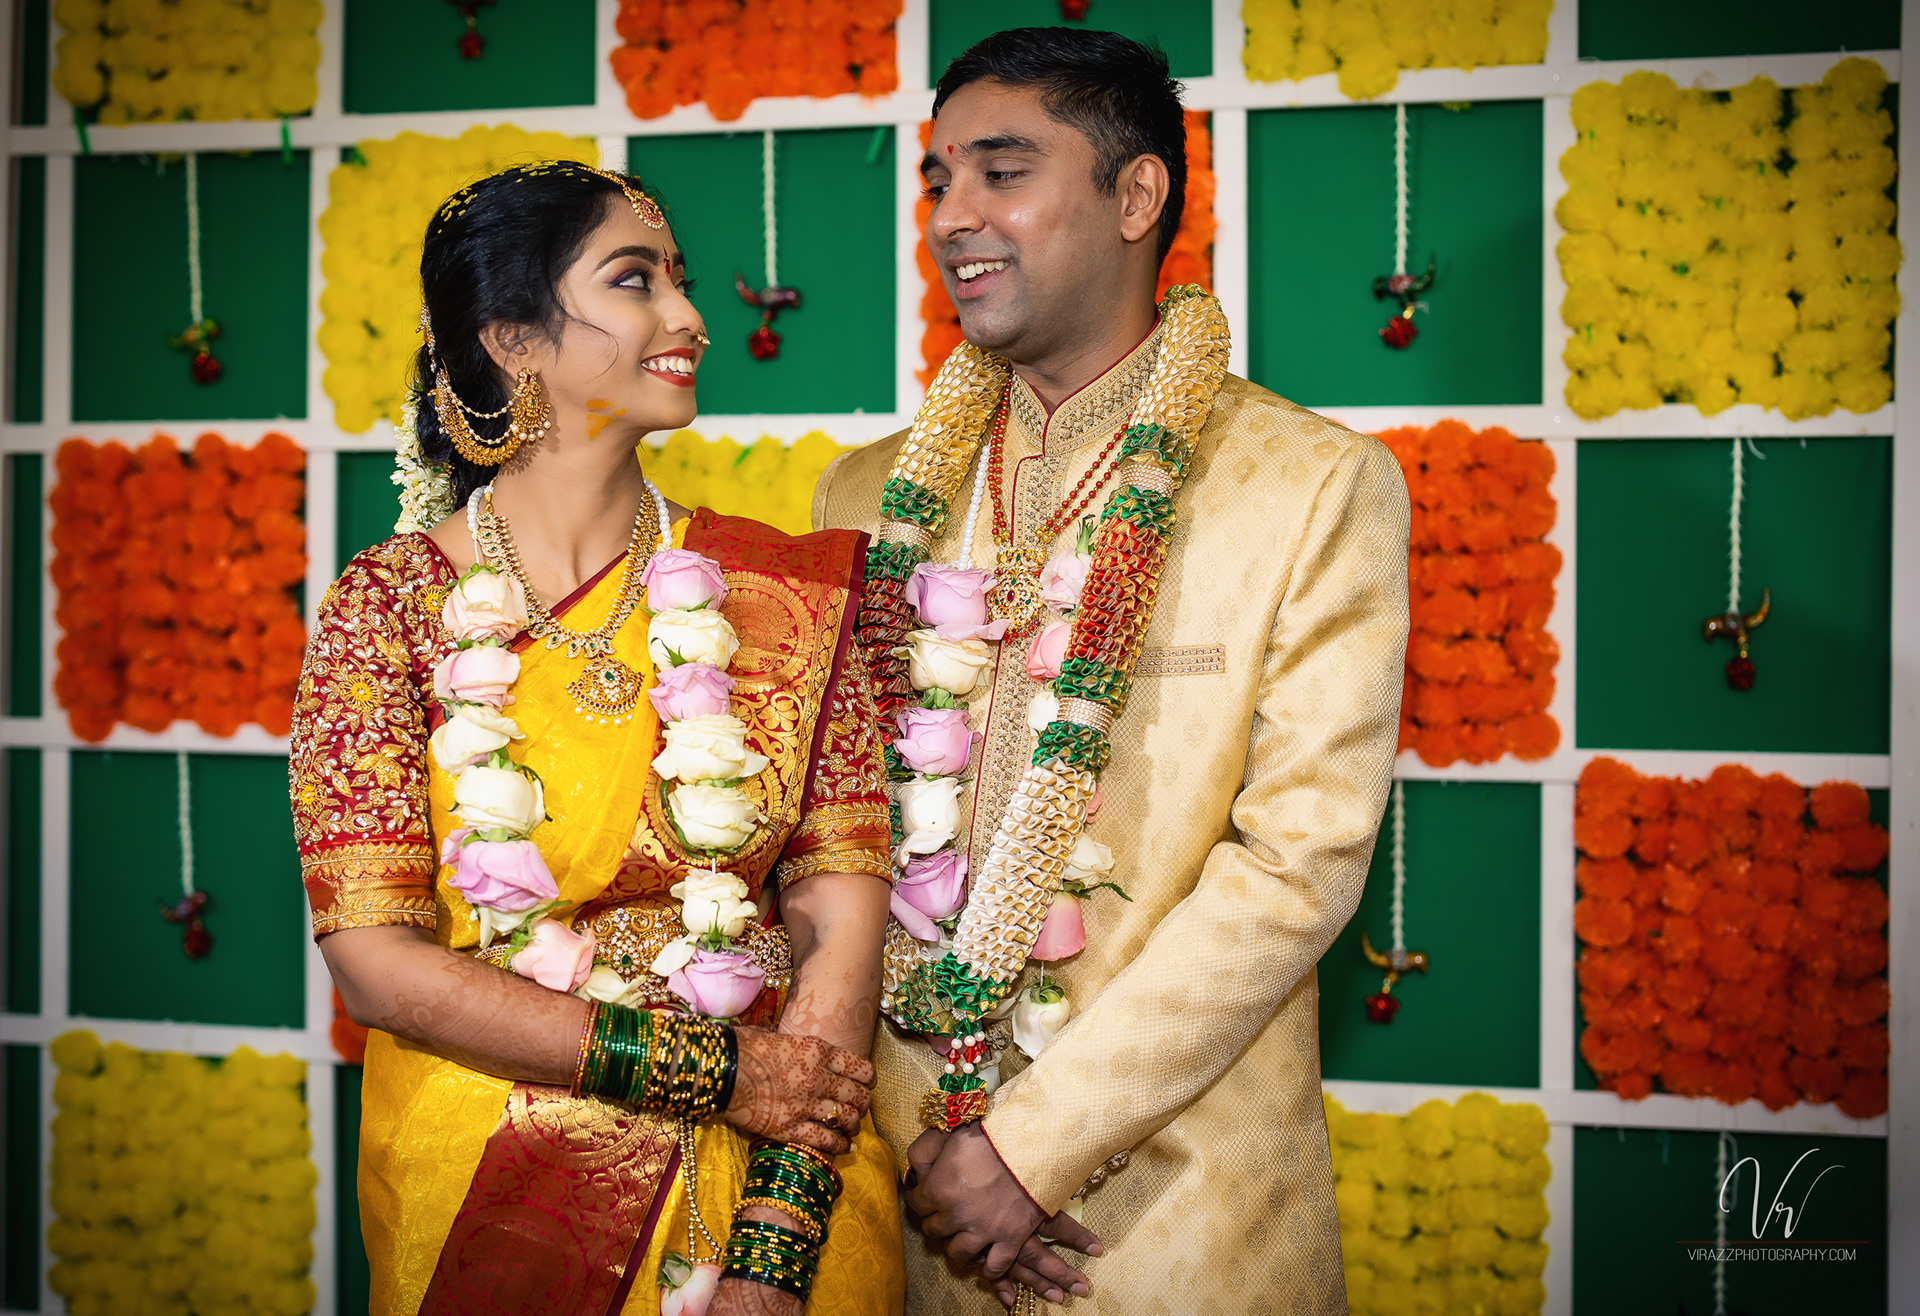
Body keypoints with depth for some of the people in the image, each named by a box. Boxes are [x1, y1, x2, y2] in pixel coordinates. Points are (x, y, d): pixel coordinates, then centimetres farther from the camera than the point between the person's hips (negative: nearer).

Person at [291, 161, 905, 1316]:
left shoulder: (790, 596, -3)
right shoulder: (389, 606, -7)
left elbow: (841, 925, -7)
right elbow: (376, 961, -11)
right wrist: (711, 1069, -16)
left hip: (772, 1183, 2)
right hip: (484, 1196, -1)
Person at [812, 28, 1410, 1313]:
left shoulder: (1322, 485, -7)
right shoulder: (873, 493, 6)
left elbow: (1300, 861, -13)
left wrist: (1033, 1144, -15)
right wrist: (924, 1140, -8)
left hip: (1178, 1205, -3)